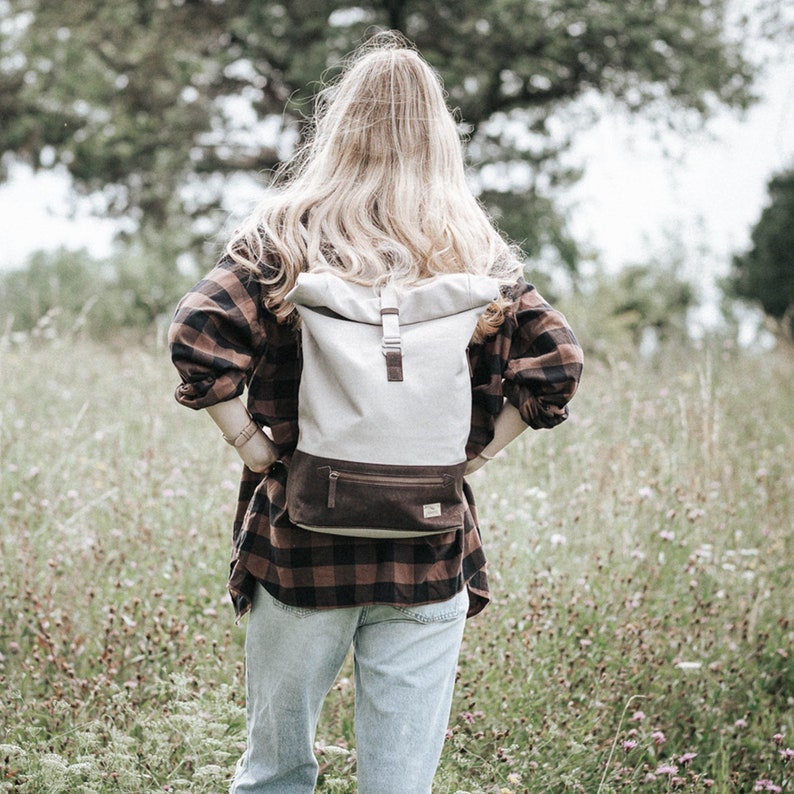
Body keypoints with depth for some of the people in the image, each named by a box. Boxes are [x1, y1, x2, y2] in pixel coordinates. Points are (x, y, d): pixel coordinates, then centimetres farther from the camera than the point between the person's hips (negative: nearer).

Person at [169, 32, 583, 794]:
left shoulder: (284, 234, -4)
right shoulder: (477, 252, 2)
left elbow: (199, 336, -16)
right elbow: (554, 364, -4)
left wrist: (253, 447, -6)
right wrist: (464, 457, 1)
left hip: (301, 543, -1)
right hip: (430, 553, 1)